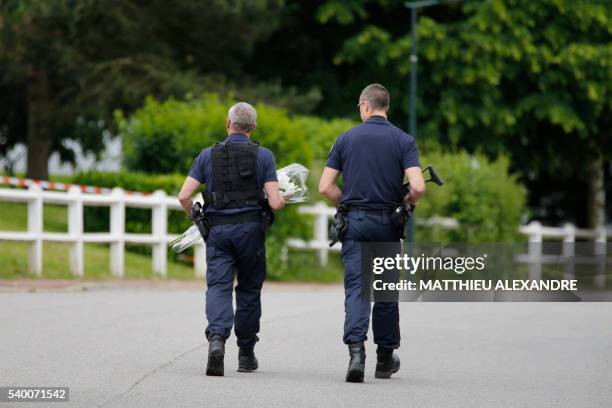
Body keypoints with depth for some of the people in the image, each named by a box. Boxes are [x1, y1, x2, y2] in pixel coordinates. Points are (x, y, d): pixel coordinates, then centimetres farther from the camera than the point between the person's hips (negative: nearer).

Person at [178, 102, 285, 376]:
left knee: (218, 287, -3)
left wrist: (195, 217, 18)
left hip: (218, 230, 0)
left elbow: (184, 196, -2)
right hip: (250, 229, 0)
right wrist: (281, 199, 18)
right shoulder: (263, 156, 1)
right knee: (249, 289, 12)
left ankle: (217, 338, -30)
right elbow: (275, 203, -6)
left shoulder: (208, 155, 5)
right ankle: (246, 354, 19)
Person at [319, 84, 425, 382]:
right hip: (387, 223, 0)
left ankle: (356, 352, -24)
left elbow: (325, 187, 0)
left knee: (356, 288, -4)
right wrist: (407, 202, 8)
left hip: (354, 222, 0)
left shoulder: (346, 139, 2)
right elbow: (418, 187, -13)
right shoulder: (404, 141, -1)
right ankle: (385, 360, 22)